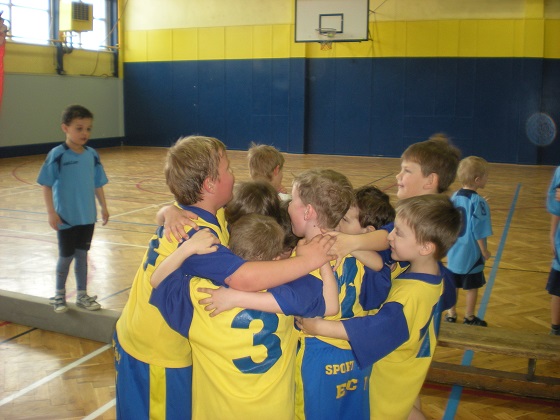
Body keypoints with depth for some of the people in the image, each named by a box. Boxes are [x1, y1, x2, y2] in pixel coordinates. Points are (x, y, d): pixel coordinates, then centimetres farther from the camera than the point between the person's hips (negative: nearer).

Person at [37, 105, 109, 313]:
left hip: (87, 216, 4)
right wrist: (51, 213, -15)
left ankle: (82, 295, 26)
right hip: (66, 217, -4)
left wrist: (103, 207, 8)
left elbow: (97, 184, 8)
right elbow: (46, 185, -12)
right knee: (66, 256, 9)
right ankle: (59, 294, 30)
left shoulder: (92, 155, 0)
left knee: (82, 255, 13)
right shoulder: (57, 155, -14)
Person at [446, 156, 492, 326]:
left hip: (454, 252, 6)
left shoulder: (454, 197, -1)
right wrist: (485, 251, -6)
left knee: (453, 285, 16)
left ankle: (451, 314, 27)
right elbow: (478, 231, -18)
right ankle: (469, 318, 23)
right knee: (472, 287, 11)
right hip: (471, 254, -5)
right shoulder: (478, 202, -20)